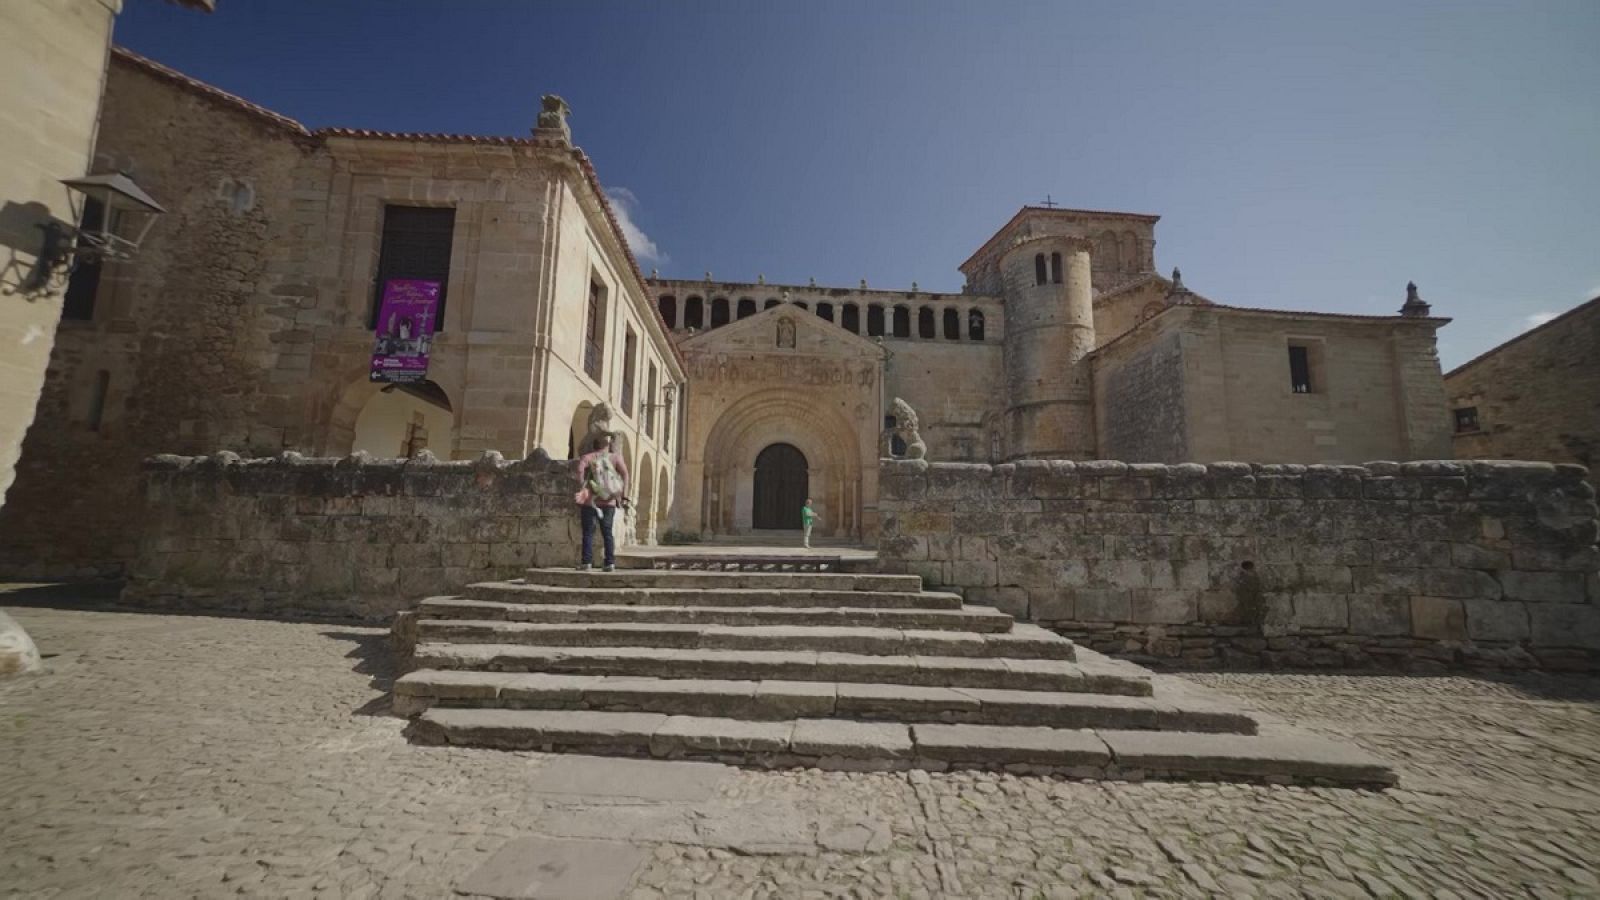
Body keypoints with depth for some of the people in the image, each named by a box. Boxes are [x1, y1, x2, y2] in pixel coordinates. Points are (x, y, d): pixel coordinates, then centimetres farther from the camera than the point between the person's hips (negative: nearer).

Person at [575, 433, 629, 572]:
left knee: (588, 532, 3)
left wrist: (582, 489, -10)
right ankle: (610, 563, 3)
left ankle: (586, 562, -1)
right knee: (607, 532, 6)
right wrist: (624, 496, -7)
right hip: (609, 502, 2)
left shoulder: (587, 457, 3)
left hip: (590, 501, -2)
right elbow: (625, 473, -6)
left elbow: (580, 470, -17)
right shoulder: (616, 457, 6)